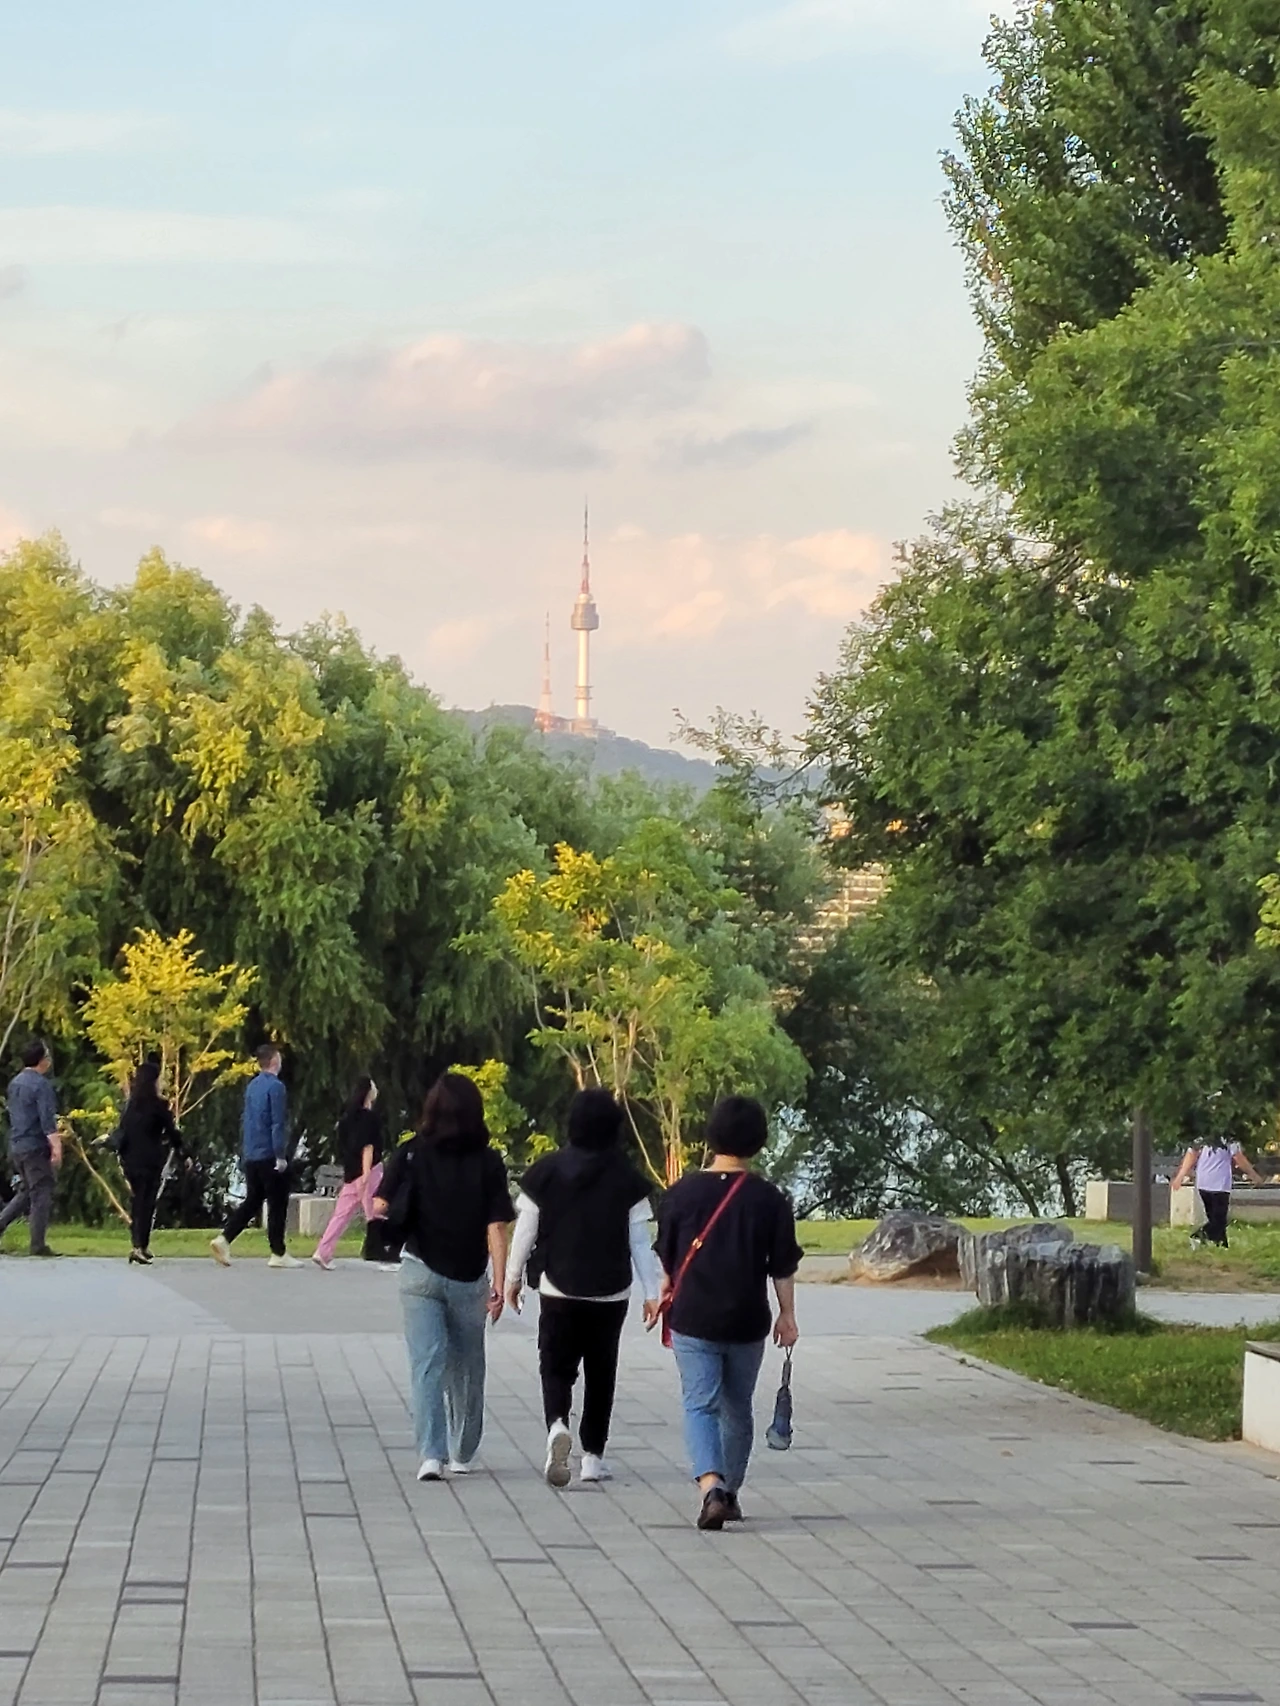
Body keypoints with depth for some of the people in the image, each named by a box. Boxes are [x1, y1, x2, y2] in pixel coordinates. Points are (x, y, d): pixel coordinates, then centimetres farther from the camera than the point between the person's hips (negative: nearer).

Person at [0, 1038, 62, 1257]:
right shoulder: (41, 1085, -14)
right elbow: (47, 1120, -22)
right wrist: (56, 1146, -25)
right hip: (36, 1146, -8)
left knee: (26, 1192, 19)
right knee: (41, 1194, -3)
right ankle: (38, 1245, -3)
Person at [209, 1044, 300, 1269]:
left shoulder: (251, 1086, 12)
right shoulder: (275, 1087, -14)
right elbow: (278, 1123, -18)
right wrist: (281, 1156, -17)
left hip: (251, 1156, 8)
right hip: (269, 1155, -8)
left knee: (252, 1202, 12)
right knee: (277, 1204, 1)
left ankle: (224, 1239, -2)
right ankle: (278, 1254, 5)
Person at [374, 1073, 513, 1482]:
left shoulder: (411, 1154, -5)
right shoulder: (488, 1162, -5)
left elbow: (380, 1207, -7)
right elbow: (496, 1227, -10)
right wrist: (499, 1281, -9)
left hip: (421, 1273, -1)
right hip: (470, 1278, 1)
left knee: (426, 1363, -3)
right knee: (465, 1367, 16)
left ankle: (431, 1454, -18)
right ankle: (462, 1454, 28)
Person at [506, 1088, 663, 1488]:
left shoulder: (546, 1172, -3)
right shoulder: (627, 1178, -4)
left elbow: (526, 1230, 1)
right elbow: (640, 1241, -3)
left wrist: (513, 1276, 13)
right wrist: (653, 1292, 3)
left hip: (559, 1290, 0)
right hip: (610, 1292, 0)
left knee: (557, 1366, 5)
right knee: (600, 1372, 13)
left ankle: (557, 1426, -23)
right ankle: (593, 1455, 15)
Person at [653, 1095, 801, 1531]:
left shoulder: (682, 1193, -4)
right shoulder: (769, 1199, -4)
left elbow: (667, 1259, 6)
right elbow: (783, 1266, -1)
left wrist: (666, 1297, 24)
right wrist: (787, 1316, 9)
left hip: (693, 1319, -1)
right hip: (747, 1322, 1)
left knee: (700, 1405, -4)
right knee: (737, 1409, 17)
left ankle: (711, 1486, -25)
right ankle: (730, 1493, 26)